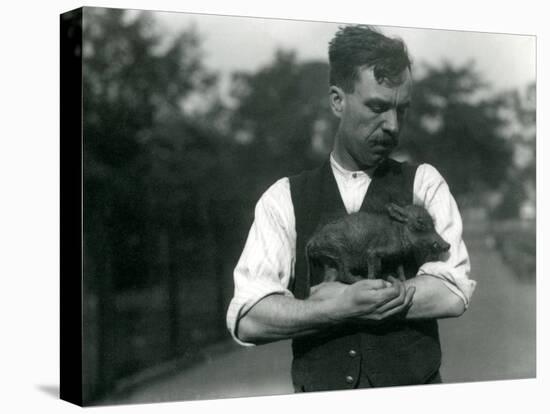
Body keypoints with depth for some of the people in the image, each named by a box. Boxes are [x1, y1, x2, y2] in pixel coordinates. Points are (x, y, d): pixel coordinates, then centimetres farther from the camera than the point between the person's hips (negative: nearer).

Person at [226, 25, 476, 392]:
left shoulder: (423, 184, 6)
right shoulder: (284, 199, 4)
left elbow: (453, 293, -7)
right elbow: (247, 319, -5)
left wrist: (336, 296, -10)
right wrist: (344, 306, -15)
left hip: (414, 398, 0)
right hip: (320, 397, 0)